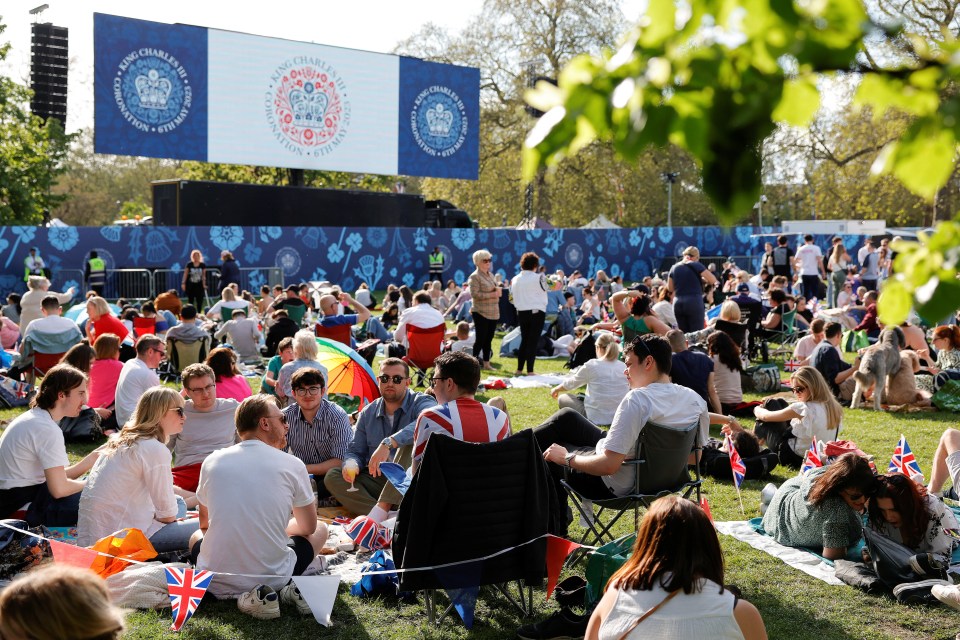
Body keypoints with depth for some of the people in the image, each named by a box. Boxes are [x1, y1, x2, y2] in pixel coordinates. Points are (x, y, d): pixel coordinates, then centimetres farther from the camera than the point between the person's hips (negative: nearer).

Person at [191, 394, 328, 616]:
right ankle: (291, 589, -1)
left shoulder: (212, 461, 2)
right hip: (273, 577, 0)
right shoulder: (292, 465, -5)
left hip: (217, 584, 0)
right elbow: (308, 527, 10)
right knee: (320, 529, 28)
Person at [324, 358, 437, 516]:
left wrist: (388, 443, -43)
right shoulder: (368, 413, 11)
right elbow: (355, 451, 14)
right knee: (332, 476, -13)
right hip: (377, 480, 5)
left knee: (413, 438, -30)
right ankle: (390, 518, -34)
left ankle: (381, 509, -36)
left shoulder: (421, 402, -7)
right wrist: (351, 464, -13)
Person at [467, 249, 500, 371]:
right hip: (481, 313, -7)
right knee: (481, 339, -6)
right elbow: (475, 294, -18)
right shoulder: (475, 277, -9)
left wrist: (498, 290, 1)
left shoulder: (490, 275, 15)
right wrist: (491, 294, -20)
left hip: (493, 312, 7)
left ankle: (486, 364, 17)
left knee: (488, 340, 10)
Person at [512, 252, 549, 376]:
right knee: (533, 341, -1)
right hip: (537, 312, -5)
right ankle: (530, 370, -3)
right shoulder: (539, 277, -12)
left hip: (521, 312, 5)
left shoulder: (515, 279, 3)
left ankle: (519, 369, 14)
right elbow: (544, 291, -3)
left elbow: (514, 296, 8)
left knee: (524, 340, 15)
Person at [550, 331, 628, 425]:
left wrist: (556, 389, 30)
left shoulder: (592, 365, -7)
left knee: (562, 398, 18)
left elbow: (571, 383, 9)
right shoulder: (624, 367, 1)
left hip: (596, 418, -5)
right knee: (581, 396, 31)